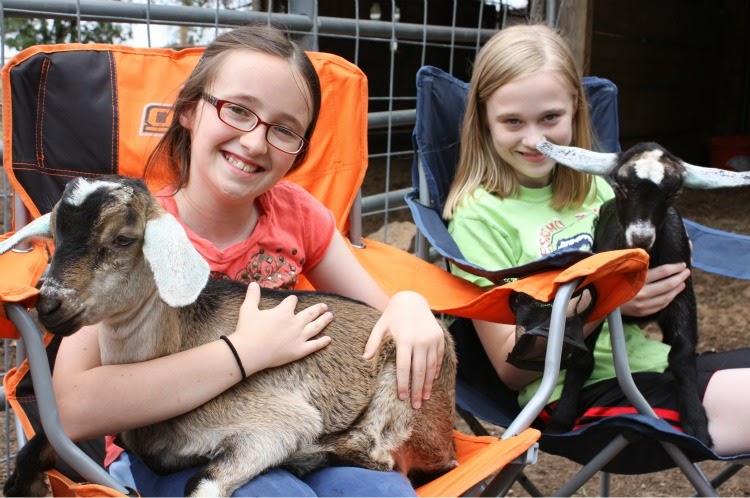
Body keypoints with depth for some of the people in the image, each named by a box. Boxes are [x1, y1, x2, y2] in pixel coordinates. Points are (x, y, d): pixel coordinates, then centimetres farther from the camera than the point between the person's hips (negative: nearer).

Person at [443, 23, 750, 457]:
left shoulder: (594, 187, 10)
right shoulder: (479, 214, -8)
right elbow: (511, 368, -10)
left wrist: (668, 267, -5)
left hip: (649, 360, 7)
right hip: (576, 396, -7)